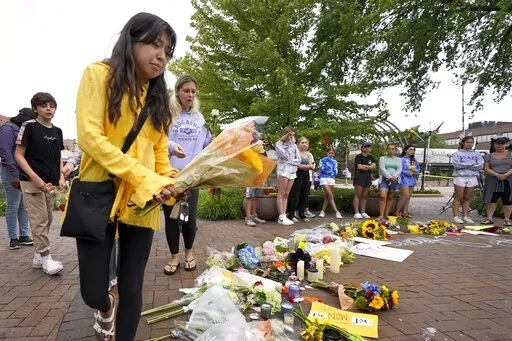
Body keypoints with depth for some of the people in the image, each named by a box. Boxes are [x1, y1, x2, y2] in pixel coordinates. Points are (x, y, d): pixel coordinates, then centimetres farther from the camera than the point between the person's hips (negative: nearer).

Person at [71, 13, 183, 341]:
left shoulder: (158, 96, 14)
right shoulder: (100, 74, -1)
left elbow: (160, 152, 12)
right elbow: (90, 136, -13)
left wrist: (171, 181, -10)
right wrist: (146, 179, -20)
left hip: (141, 203, 4)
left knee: (132, 290, 7)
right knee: (92, 292, 3)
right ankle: (106, 305, 40)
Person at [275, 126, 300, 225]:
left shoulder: (294, 145, 15)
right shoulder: (279, 144, 0)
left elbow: (298, 160, 8)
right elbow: (285, 156, -14)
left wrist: (290, 161, -7)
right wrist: (291, 144, -10)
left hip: (292, 171, 5)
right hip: (283, 170, -5)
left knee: (286, 195, 5)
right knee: (281, 194, -5)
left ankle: (284, 216, 6)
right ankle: (281, 217, -6)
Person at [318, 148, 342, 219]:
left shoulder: (335, 162, 16)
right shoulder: (322, 160, 8)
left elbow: (335, 172, 5)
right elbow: (322, 169, -8)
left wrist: (327, 170, -3)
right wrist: (331, 171, -3)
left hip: (331, 180, 4)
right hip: (324, 179, -4)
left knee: (326, 197, 4)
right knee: (331, 196, -13)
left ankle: (323, 211, 13)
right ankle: (336, 212, -16)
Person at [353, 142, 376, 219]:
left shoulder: (371, 157, 18)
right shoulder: (359, 156, 0)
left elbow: (374, 166, 3)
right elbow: (359, 167, -13)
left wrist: (365, 166, -9)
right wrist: (369, 167, 0)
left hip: (368, 177, 6)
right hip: (359, 176, -6)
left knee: (364, 196, 6)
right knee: (358, 195, -8)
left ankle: (363, 212, 9)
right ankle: (356, 212, -9)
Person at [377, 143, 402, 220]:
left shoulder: (398, 159, 14)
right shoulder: (382, 158, 7)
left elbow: (399, 169, 2)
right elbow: (382, 169, -6)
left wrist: (394, 177, -16)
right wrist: (389, 177, -19)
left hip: (395, 180, 3)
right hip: (384, 179, -3)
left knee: (390, 198, 4)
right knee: (383, 197, -15)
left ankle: (386, 214, 9)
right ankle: (381, 215, -14)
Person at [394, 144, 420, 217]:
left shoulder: (414, 160, 16)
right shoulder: (401, 159, -7)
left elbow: (418, 169, 18)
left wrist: (416, 172, -3)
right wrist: (408, 172, -17)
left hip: (412, 180, 7)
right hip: (404, 179, -7)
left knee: (408, 197, 8)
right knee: (405, 196, -12)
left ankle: (404, 212, 15)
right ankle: (396, 212, -2)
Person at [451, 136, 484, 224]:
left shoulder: (476, 154, 12)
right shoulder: (457, 153, 3)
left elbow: (480, 166, 0)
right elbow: (456, 164, -11)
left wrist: (465, 165, -10)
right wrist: (471, 165, -8)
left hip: (472, 177, 3)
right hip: (460, 177, -3)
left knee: (467, 198, 7)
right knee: (458, 198, -3)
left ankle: (465, 216, 13)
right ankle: (456, 217, 0)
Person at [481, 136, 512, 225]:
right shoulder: (489, 156, 8)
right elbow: (486, 168, -2)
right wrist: (497, 175, -16)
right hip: (493, 182, 1)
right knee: (491, 200, 0)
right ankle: (489, 218, 5)